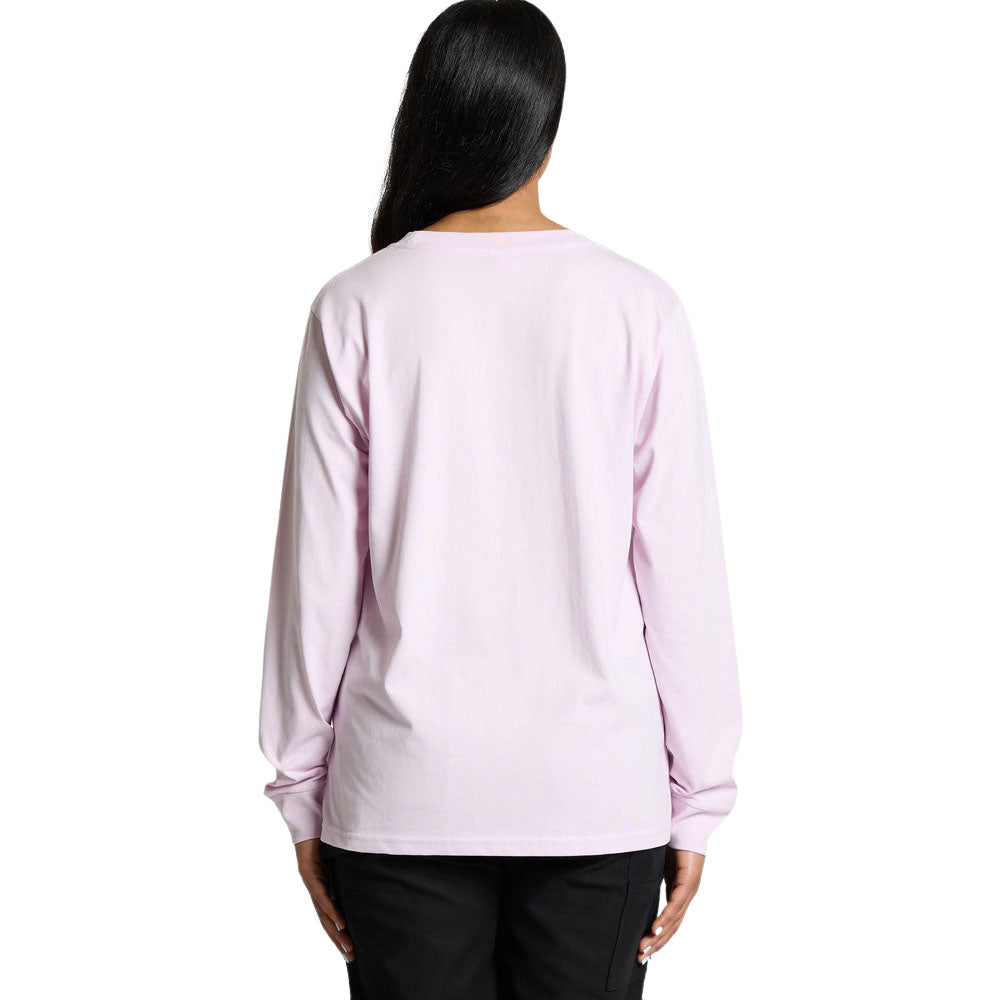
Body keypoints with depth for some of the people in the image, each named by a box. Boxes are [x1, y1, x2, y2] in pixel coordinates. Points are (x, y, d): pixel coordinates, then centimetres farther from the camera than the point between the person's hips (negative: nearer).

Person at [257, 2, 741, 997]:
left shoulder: (358, 308, -6)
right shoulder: (637, 307, -5)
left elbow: (319, 570, -3)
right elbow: (682, 569, -4)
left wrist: (302, 786, 7)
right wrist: (696, 799, 4)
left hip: (403, 796, 0)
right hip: (597, 792, 0)